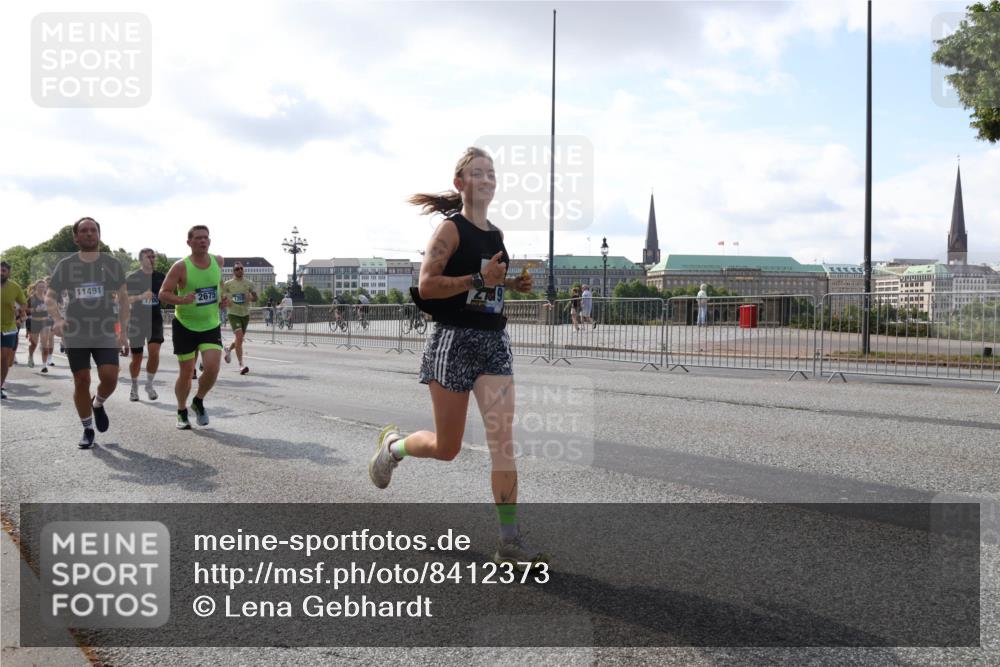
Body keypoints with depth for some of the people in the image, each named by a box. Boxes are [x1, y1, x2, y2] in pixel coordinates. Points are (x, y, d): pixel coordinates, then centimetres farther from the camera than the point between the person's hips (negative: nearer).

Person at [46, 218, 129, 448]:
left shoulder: (112, 264, 3)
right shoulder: (65, 265, 2)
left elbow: (123, 297, 7)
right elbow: (49, 296, 6)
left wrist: (123, 330, 1)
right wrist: (57, 319, -13)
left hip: (105, 332, 0)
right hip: (75, 333, 0)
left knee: (110, 377, -16)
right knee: (81, 381, 2)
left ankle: (98, 404, 18)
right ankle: (87, 430, 17)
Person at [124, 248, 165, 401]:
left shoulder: (160, 277, 6)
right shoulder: (131, 278, -3)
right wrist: (140, 297, -27)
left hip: (155, 320, 1)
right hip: (137, 321, -1)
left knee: (154, 351, -19)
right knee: (136, 358, 6)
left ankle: (149, 384, 0)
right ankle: (134, 387, 29)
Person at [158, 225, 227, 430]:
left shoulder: (218, 261, 0)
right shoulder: (181, 267, -13)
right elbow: (163, 294, -12)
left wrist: (221, 297, 5)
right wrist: (182, 300, -30)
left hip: (211, 325, 3)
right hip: (185, 326, -2)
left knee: (212, 368, -15)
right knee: (186, 372, 5)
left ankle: (198, 402, 14)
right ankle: (182, 411, 28)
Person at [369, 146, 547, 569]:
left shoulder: (496, 234, 13)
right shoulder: (451, 229, -8)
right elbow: (426, 286, -16)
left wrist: (512, 284, 7)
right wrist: (479, 279, -23)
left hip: (494, 342, 6)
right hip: (455, 341, -5)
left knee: (503, 441, -6)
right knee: (446, 448, 5)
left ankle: (510, 542, -4)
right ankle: (392, 445, 38)